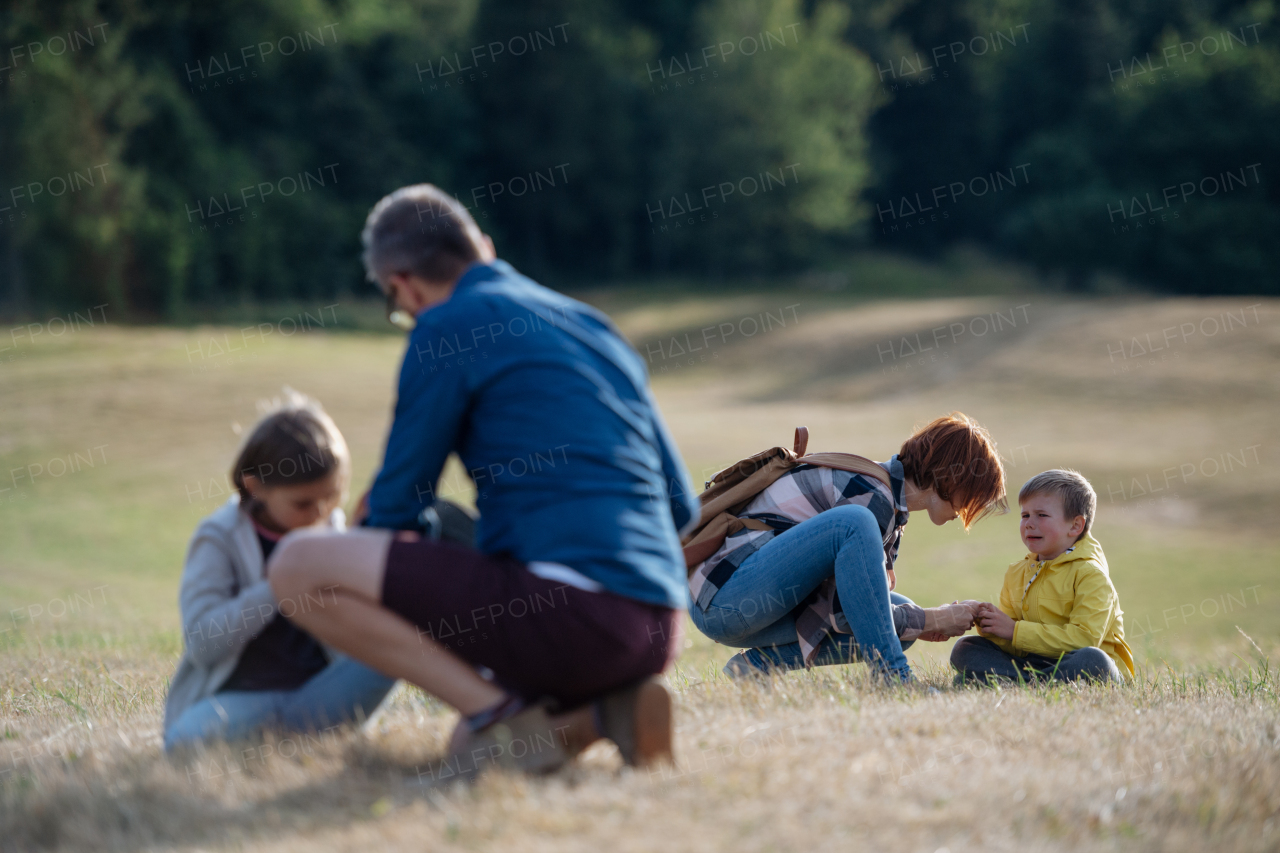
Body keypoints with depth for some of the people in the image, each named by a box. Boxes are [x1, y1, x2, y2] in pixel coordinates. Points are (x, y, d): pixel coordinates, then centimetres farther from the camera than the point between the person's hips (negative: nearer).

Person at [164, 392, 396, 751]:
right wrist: (273, 596, -28)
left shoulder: (331, 529, 8)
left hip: (314, 694, 1)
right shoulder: (219, 540, -6)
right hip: (238, 698, -1)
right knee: (187, 736, -35)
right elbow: (201, 643, -17)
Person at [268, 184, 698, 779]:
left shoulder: (448, 326, 0)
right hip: (656, 632, 8)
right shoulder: (593, 325, 21)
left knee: (297, 567, -5)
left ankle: (501, 714, -10)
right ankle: (607, 706, 4)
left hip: (569, 609, -8)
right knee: (474, 753, 32)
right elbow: (682, 507, 22)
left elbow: (396, 505, 5)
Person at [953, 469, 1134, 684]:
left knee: (1090, 660, -41)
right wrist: (990, 627, -13)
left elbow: (1084, 638, -21)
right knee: (964, 649, -7)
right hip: (1033, 663, 6)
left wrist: (1015, 631, -20)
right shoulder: (1016, 573, 13)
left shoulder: (1090, 574, -9)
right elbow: (1013, 646, 12)